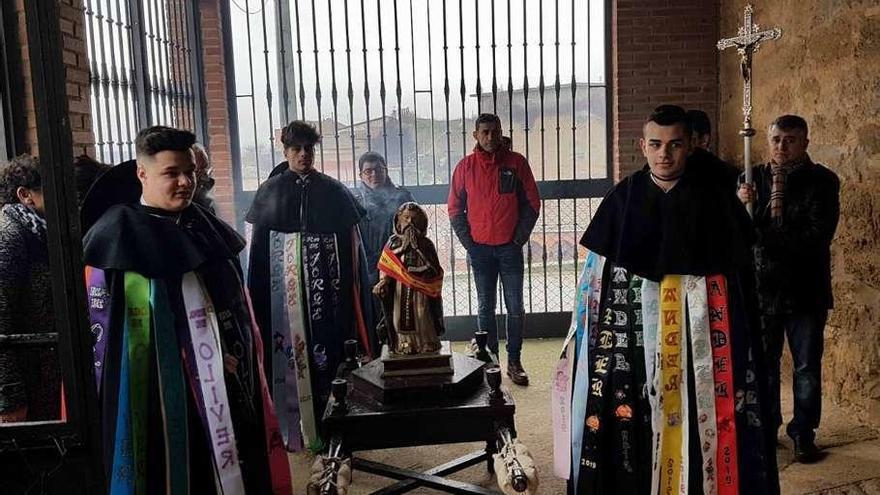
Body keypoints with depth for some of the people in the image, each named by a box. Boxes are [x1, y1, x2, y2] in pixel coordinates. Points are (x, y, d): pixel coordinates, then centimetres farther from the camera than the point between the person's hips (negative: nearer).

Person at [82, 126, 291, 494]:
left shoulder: (207, 230, 7)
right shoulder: (116, 239, -10)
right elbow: (94, 330, -9)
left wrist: (249, 364, 15)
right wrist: (87, 415, -9)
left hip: (218, 393, 5)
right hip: (153, 396, -5)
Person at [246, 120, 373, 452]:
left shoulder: (333, 190, 6)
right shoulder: (270, 190, 6)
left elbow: (351, 238, 5)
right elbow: (258, 241, 5)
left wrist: (351, 283, -3)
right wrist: (259, 292, -1)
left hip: (326, 282, 0)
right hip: (285, 284, 0)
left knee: (326, 348, 2)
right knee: (289, 350, 2)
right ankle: (292, 427, 13)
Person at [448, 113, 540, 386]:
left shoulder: (516, 162, 0)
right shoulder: (465, 166, 2)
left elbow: (532, 203, 1)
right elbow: (455, 209, 6)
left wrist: (519, 238, -5)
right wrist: (468, 242, -1)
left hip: (510, 248, 0)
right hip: (480, 249, 1)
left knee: (515, 308, 3)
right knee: (485, 309, 8)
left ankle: (514, 363, 15)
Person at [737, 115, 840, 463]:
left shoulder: (822, 181, -6)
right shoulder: (754, 177, 2)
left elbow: (817, 236, -16)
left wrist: (763, 236, -18)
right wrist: (741, 206, -23)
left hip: (806, 290, -2)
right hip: (761, 288, 2)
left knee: (807, 368, 11)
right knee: (763, 365, 13)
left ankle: (803, 434, 28)